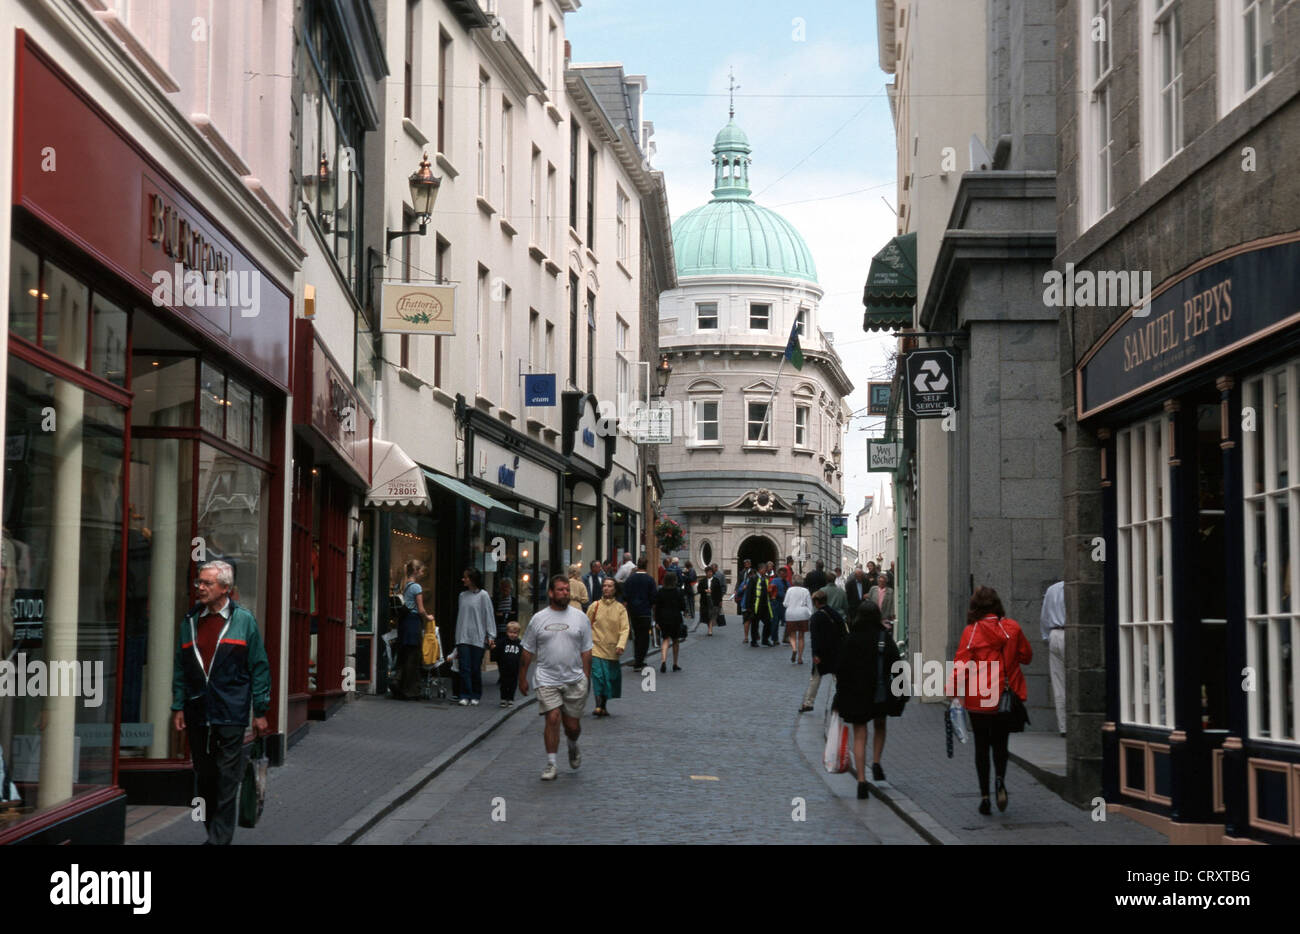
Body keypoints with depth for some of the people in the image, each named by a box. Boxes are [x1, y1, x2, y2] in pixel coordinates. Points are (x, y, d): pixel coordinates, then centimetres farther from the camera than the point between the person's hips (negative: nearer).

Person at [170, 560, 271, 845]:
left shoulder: (243, 621, 3)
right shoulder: (190, 622, 11)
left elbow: (259, 668, 3)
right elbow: (180, 668, 15)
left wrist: (260, 711, 0)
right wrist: (178, 706, 7)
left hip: (231, 714, -4)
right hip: (197, 713, 4)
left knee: (227, 781, -4)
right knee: (204, 778, 9)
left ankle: (221, 839, -2)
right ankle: (213, 833, 20)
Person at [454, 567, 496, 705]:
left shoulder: (483, 595, -2)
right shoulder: (462, 595, 11)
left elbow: (488, 616, -2)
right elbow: (459, 616, 16)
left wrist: (491, 636, -6)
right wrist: (458, 636, 14)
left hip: (477, 637, -3)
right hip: (463, 637, 3)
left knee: (476, 668, 1)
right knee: (464, 668, -5)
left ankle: (475, 696, 12)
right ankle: (465, 696, -3)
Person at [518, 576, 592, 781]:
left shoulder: (579, 617, 6)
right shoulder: (538, 618, 4)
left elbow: (586, 650, 8)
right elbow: (528, 651, 9)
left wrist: (586, 677, 3)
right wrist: (522, 678, 8)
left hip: (575, 680, 1)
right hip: (547, 680, -1)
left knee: (573, 725, 5)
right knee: (553, 719, -12)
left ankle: (573, 746, 38)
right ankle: (551, 764, -3)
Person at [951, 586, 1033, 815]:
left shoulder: (971, 632, -11)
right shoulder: (1012, 628, -3)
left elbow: (961, 665, -13)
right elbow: (1027, 656, 9)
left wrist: (953, 693, -6)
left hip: (978, 700, -2)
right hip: (1006, 699, 2)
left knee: (982, 746, 11)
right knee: (1000, 744, 15)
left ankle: (984, 795, 7)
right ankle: (1000, 780, -12)